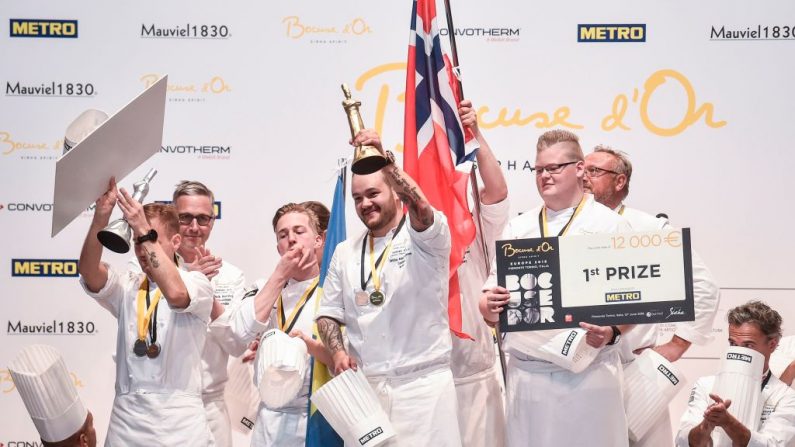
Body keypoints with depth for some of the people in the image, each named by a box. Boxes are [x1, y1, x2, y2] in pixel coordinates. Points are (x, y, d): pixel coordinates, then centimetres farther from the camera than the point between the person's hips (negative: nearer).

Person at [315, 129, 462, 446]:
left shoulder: (427, 236, -3)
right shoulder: (345, 252, 11)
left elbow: (420, 206, -26)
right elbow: (328, 313, 14)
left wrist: (383, 158, -32)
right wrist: (338, 352, -4)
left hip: (423, 385, -4)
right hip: (363, 386, 4)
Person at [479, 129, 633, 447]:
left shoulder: (610, 225, 2)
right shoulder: (518, 228, 13)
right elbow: (490, 297, 11)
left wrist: (612, 332, -22)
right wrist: (490, 306, -12)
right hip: (526, 374, 3)